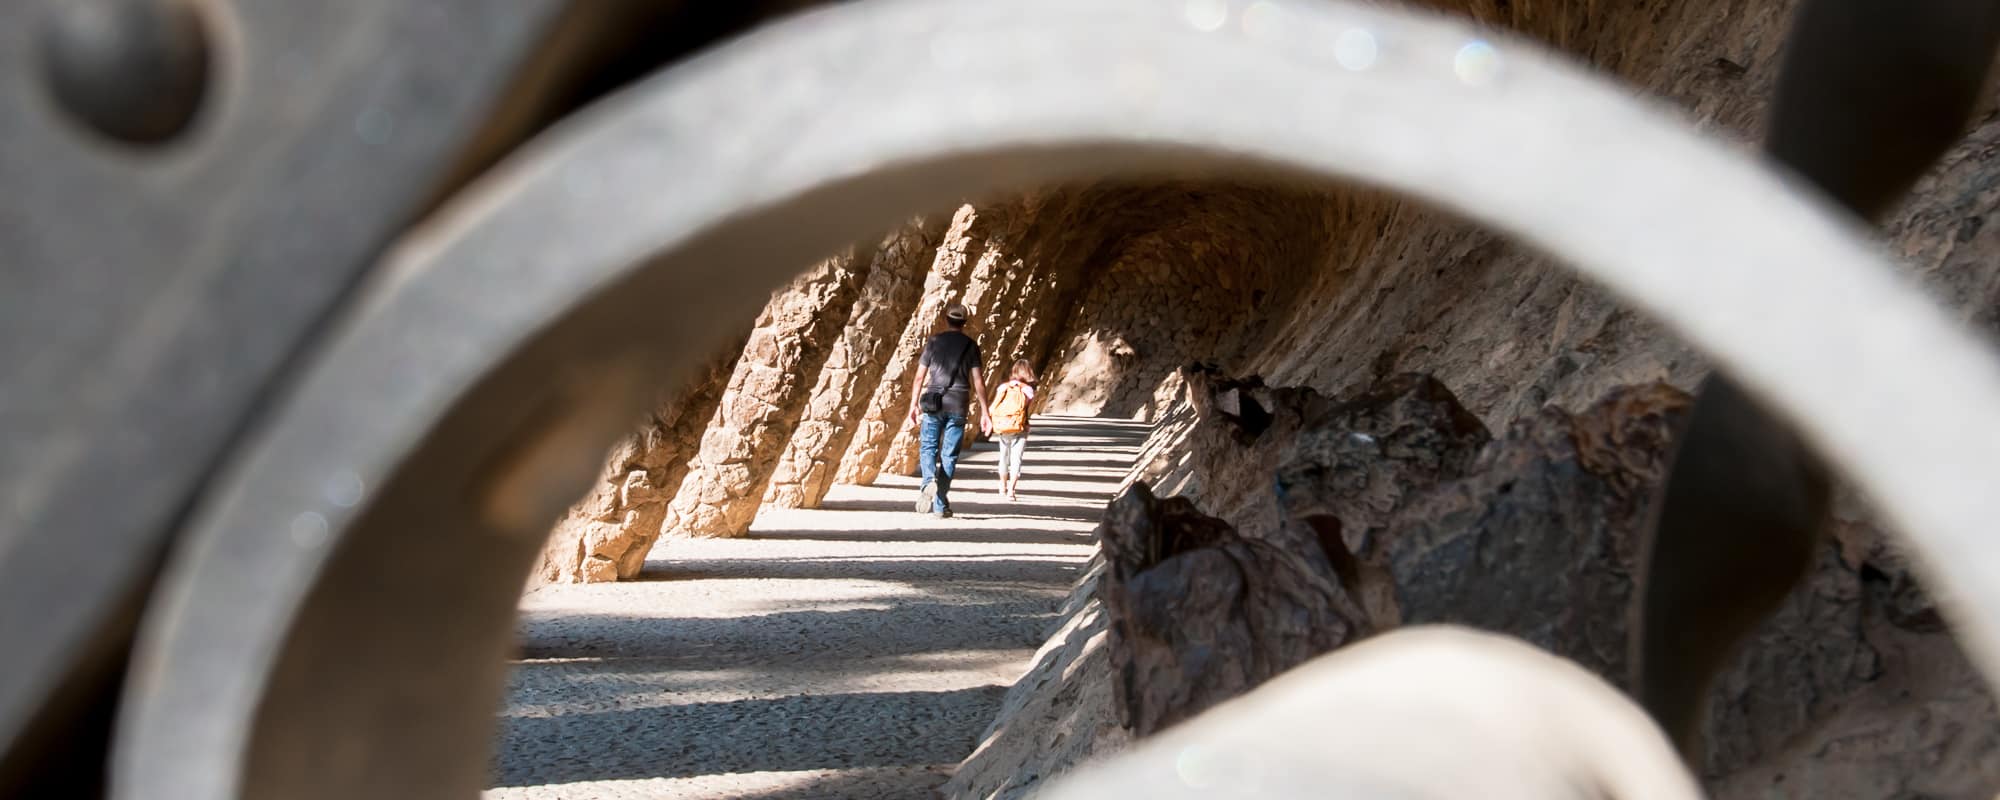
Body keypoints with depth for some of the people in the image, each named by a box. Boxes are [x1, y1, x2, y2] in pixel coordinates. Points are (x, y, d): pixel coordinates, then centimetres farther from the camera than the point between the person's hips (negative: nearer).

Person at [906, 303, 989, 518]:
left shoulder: (933, 342, 4)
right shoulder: (971, 346, 5)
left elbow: (920, 376, 3)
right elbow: (978, 381, 0)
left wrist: (913, 405, 9)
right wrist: (984, 413, 2)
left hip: (933, 403, -1)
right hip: (958, 406, 1)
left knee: (927, 447, 7)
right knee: (949, 455, 6)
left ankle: (929, 480, -23)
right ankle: (940, 505, 7)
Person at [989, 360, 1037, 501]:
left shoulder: (1003, 387, 2)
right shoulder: (1028, 390, -4)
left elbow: (991, 408, -3)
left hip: (1001, 429, 3)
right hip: (1019, 430, -3)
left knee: (1004, 457, 21)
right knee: (1016, 460, -1)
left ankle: (1003, 488, 37)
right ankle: (1011, 490, -13)